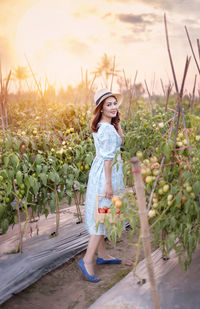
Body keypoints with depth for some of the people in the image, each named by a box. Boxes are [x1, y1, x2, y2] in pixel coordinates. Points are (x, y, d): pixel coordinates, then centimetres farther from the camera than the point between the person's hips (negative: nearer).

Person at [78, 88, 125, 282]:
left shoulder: (100, 126, 11)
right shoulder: (107, 129, -19)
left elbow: (120, 141, 18)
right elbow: (107, 158, -22)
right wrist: (109, 184, -22)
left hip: (99, 172, 10)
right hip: (106, 174, -10)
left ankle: (102, 255, 29)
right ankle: (88, 260, -3)